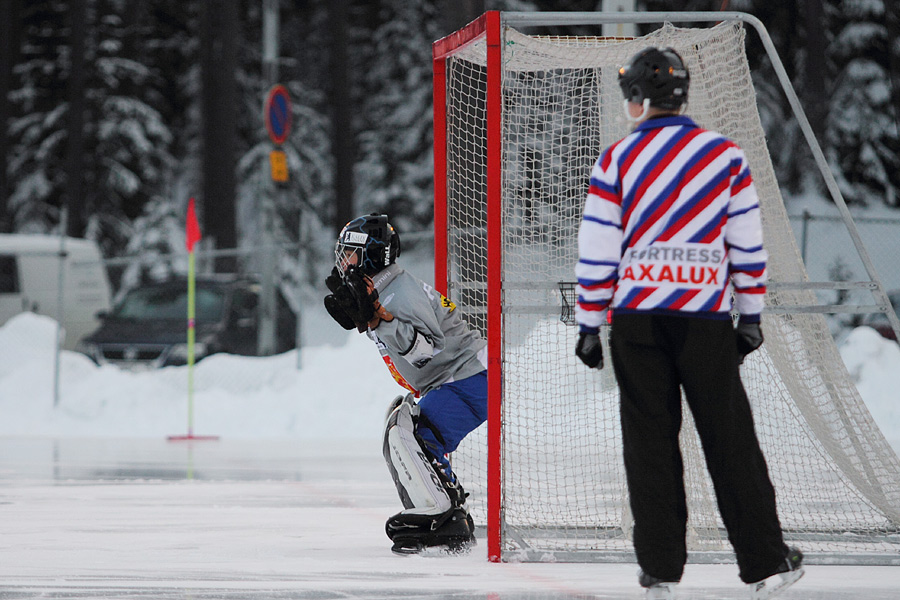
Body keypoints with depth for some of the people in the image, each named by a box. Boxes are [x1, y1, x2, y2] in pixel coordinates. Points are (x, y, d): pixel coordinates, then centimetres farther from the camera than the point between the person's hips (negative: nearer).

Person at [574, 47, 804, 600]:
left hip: (636, 317, 0)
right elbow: (748, 245, 5)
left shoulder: (618, 159, 0)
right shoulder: (726, 154, 3)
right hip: (705, 315, 0)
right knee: (729, 439, 5)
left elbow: (597, 253, 0)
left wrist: (589, 325, 6)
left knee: (650, 442, 6)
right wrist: (751, 315, 13)